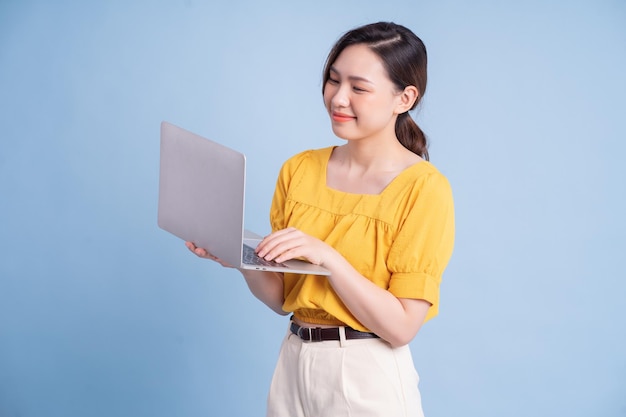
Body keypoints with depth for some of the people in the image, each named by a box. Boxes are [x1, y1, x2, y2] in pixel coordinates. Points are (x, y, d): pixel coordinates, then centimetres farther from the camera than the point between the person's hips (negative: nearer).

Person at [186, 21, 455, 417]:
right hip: (294, 366, 5)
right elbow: (280, 298, 5)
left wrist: (326, 256, -24)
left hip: (367, 381, -5)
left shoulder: (423, 187, -14)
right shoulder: (299, 169, 1)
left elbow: (400, 327, -17)